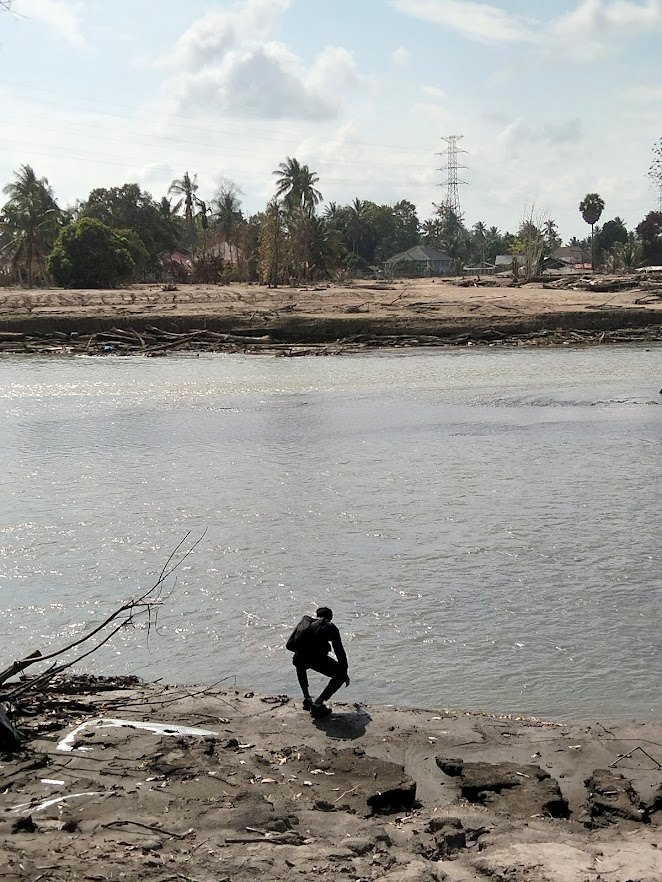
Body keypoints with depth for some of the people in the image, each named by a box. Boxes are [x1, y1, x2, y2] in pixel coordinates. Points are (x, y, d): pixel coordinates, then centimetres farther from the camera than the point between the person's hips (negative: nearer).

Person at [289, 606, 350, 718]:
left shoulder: (304, 621, 26)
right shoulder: (331, 627, 19)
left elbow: (289, 645, 23)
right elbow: (340, 652, 22)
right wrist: (345, 673, 34)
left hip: (299, 658, 4)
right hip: (318, 659, -4)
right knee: (340, 675, 17)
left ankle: (307, 699, 30)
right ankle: (318, 704, 6)